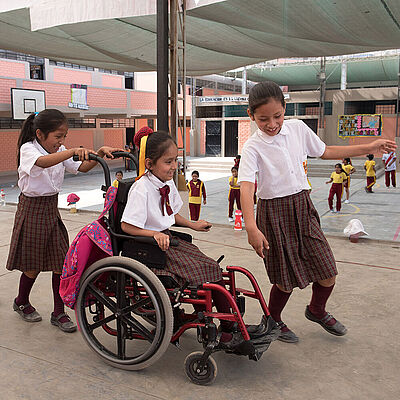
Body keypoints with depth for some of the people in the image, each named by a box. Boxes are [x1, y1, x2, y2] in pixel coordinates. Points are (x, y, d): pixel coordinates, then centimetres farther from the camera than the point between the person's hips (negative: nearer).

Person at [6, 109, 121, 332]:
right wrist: (74, 151, -54)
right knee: (33, 266, 6)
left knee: (60, 262, 3)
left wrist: (100, 154, -21)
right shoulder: (27, 149, -16)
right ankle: (21, 302, 35)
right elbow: (43, 162, -39)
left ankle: (59, 313, 14)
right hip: (32, 209, -5)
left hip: (52, 209, 6)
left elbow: (82, 167, -4)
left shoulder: (60, 152, 4)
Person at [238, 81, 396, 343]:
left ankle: (317, 310, 37)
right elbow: (246, 186, -25)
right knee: (287, 278, 3)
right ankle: (273, 321, 32)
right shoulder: (253, 147, -14)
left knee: (328, 271, 6)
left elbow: (324, 152, 16)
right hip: (274, 212, -5)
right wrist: (251, 227, -39)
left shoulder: (297, 128, 2)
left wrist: (369, 148, 16)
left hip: (303, 207, 5)